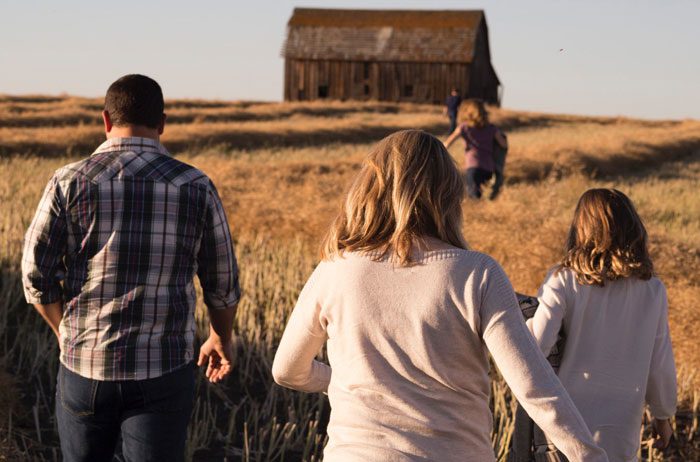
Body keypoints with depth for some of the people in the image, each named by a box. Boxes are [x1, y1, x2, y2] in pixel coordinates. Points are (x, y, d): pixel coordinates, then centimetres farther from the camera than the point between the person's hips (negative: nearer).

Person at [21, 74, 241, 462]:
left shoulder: (69, 183, -5)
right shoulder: (195, 187, -4)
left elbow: (37, 274, -3)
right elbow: (222, 284, 4)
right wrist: (221, 338, 23)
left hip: (85, 364, 1)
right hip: (162, 371, -1)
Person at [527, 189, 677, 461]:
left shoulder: (563, 280, -10)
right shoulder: (652, 290, -3)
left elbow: (536, 345, -18)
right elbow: (660, 365, 2)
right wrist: (663, 415, 17)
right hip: (620, 429, 1)